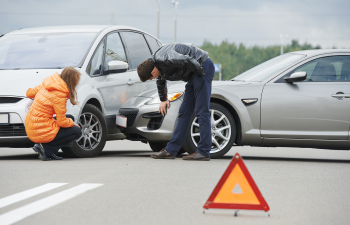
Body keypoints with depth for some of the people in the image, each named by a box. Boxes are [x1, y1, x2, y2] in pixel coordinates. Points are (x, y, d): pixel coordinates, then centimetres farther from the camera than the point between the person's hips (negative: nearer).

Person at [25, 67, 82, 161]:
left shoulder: (45, 86, 5)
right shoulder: (59, 95, -18)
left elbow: (29, 93, 21)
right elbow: (62, 122, -14)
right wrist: (72, 123, 6)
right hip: (41, 132, -9)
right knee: (76, 131, 3)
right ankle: (46, 148, -5)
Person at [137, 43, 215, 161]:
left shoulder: (164, 59, -26)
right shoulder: (156, 63, 6)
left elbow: (188, 60, -35)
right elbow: (161, 81, 27)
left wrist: (201, 72, -18)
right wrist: (163, 99, 36)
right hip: (193, 76, 10)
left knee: (201, 111, -11)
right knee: (184, 112, 9)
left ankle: (204, 152, -10)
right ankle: (171, 150, 12)